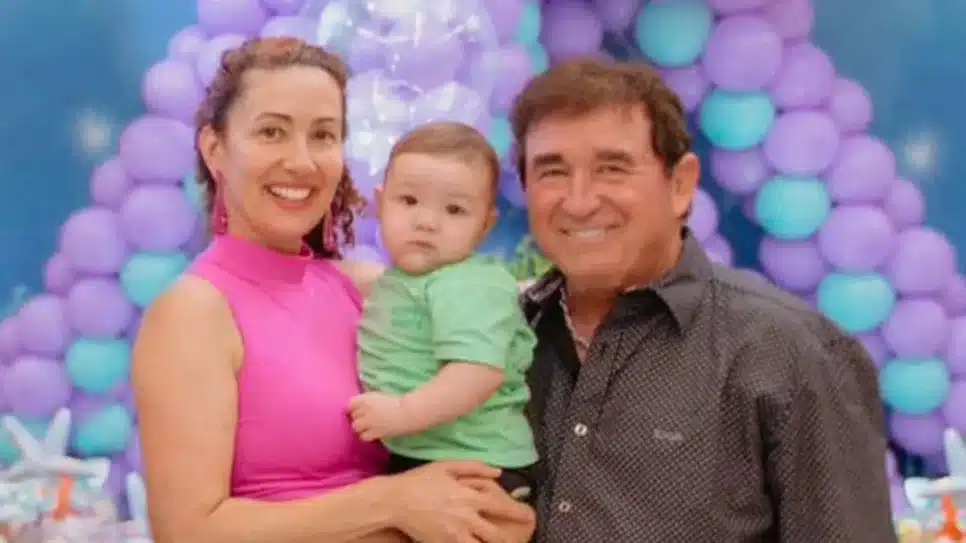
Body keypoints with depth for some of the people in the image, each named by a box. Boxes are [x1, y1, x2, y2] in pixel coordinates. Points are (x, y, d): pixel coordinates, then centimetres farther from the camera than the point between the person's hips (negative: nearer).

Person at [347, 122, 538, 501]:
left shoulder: (470, 287, -20)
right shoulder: (399, 278, 9)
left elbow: (481, 372, -32)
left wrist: (403, 413, -30)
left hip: (476, 468, -9)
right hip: (411, 460, 9)